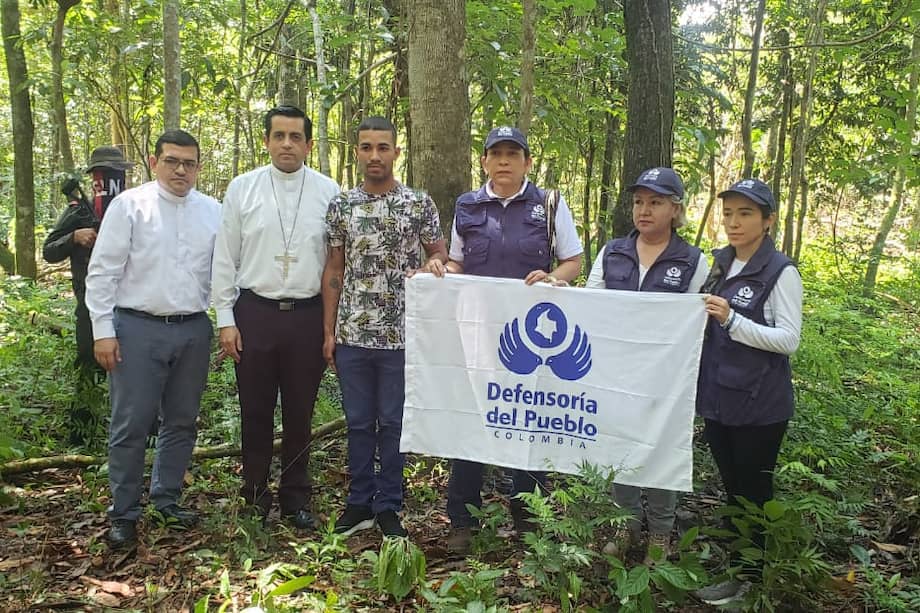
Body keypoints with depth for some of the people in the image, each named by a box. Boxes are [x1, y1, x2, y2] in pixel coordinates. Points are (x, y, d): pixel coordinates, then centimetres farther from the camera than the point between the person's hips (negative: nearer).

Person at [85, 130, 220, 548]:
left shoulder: (212, 212, 8)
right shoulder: (129, 205, -2)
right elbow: (102, 271, -4)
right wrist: (103, 330, -8)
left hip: (194, 330, 4)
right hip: (138, 328, -3)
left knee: (181, 421, 13)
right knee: (131, 424, 1)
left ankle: (166, 500, 30)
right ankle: (123, 513, 16)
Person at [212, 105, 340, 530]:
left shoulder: (328, 192, 1)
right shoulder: (242, 188, 2)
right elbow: (225, 259, 4)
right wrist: (226, 319, -1)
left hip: (308, 315, 0)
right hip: (254, 312, 0)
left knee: (300, 412, 10)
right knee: (255, 410, 9)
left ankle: (295, 498, 27)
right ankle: (255, 495, 26)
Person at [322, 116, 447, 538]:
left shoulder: (419, 204, 0)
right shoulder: (340, 206, 6)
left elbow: (440, 255, 6)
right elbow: (334, 270, 8)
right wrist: (328, 332, 4)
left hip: (400, 334, -2)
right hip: (352, 334, 2)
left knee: (394, 422, 7)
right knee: (359, 422, 10)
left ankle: (388, 507, 20)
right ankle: (359, 503, 24)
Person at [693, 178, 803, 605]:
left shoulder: (781, 272, -12)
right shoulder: (719, 265, 8)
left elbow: (789, 340, -16)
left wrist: (732, 320, -25)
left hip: (759, 404, -6)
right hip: (718, 397, 6)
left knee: (753, 490, 5)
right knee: (731, 487, 17)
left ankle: (747, 577, 20)